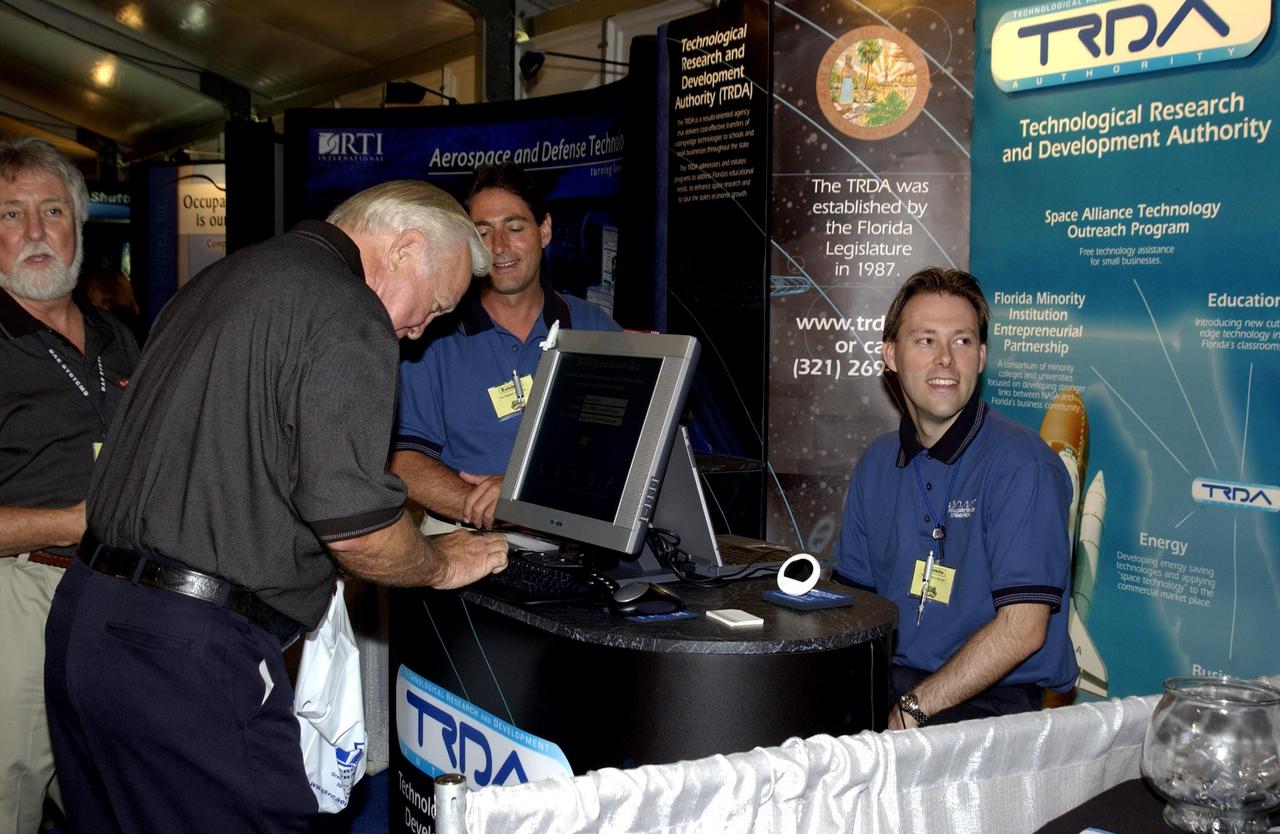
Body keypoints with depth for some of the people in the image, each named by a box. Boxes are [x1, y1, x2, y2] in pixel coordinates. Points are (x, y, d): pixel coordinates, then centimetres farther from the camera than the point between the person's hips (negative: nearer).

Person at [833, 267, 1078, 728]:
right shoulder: (876, 464, 10)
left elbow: (1023, 629, -16)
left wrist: (910, 712, -19)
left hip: (994, 700, -6)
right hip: (888, 682, 6)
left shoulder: (1021, 464, -11)